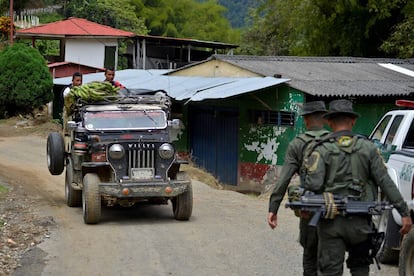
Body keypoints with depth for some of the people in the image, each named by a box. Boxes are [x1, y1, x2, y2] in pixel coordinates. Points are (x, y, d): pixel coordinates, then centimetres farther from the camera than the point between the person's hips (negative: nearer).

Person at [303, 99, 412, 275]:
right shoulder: (368, 148, 1)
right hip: (360, 221, 2)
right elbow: (386, 182, -2)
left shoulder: (322, 150, -6)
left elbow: (313, 185, -18)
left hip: (331, 223, -2)